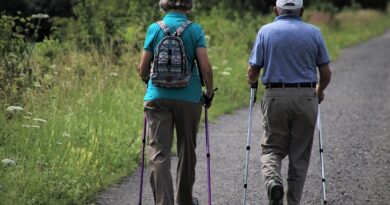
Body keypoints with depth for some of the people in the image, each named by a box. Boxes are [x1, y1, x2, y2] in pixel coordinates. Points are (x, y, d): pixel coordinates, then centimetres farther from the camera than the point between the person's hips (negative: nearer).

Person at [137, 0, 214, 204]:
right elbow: (205, 67, -9)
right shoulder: (195, 30, -2)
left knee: (158, 153, -3)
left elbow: (143, 69, 2)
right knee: (186, 150, 17)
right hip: (189, 98, 1)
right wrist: (209, 93, 6)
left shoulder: (154, 29, 1)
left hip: (157, 97, 0)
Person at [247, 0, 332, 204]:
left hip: (275, 97, -1)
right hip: (306, 97, 1)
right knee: (299, 155, 10)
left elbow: (252, 72, 1)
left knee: (272, 148, 10)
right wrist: (319, 91, 26)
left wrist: (252, 81, 24)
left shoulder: (266, 31, 1)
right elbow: (325, 73, 6)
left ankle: (272, 180, -20)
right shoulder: (313, 33, 4)